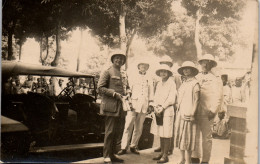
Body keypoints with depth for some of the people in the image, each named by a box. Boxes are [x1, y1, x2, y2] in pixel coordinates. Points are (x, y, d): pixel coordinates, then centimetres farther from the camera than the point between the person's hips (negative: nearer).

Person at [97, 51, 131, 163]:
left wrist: (126, 92, 8)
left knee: (115, 132, 12)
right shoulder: (107, 72, -3)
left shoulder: (120, 74, 21)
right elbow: (100, 88, -11)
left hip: (118, 107, 8)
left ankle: (112, 155, 20)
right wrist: (114, 93, -17)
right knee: (109, 132, -8)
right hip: (110, 106, -8)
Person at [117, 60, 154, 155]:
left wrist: (150, 104, 11)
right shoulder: (132, 77, 11)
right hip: (133, 104, -2)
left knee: (139, 128, 4)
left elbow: (151, 93, 18)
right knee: (128, 126, -9)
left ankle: (133, 146, 15)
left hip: (143, 106, 2)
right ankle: (124, 147, -5)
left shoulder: (149, 80, 17)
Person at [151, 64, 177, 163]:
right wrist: (156, 107, -1)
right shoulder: (159, 84, 15)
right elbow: (156, 97, 14)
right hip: (158, 111, 6)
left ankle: (165, 155, 1)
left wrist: (162, 108, -11)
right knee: (160, 133, 10)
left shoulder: (172, 84, -3)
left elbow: (171, 99, -8)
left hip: (167, 110, -6)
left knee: (166, 134, -5)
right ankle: (162, 152, 19)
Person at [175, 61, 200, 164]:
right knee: (180, 137, 9)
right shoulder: (183, 84, 18)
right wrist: (178, 113, 14)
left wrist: (192, 114, -17)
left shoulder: (195, 83, -4)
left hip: (188, 114, -7)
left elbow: (196, 100, -10)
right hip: (180, 113, 7)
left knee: (187, 138, -4)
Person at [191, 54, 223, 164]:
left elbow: (218, 98, -1)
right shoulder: (196, 78, 16)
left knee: (206, 137, 2)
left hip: (206, 113, -4)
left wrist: (213, 111, -11)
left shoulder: (215, 80, 4)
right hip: (194, 112, 4)